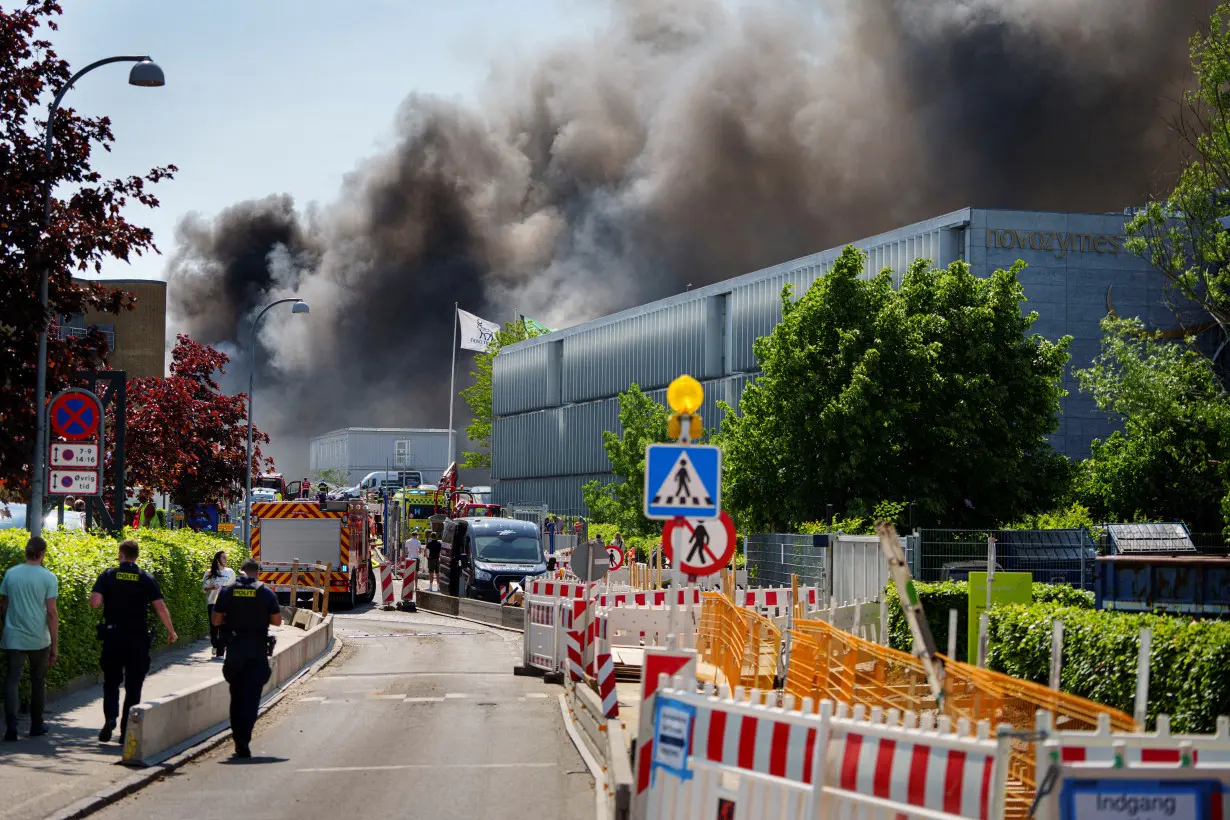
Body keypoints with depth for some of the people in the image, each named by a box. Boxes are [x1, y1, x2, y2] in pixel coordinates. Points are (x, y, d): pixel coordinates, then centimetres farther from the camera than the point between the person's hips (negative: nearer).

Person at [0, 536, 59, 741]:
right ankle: (36, 725, 23)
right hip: (39, 639, -1)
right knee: (38, 681, 14)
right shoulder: (48, 578, -7)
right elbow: (52, 612, -9)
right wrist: (55, 645, -4)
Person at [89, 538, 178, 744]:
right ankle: (126, 730, 7)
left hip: (112, 636, 0)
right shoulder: (146, 579, -2)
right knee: (133, 687, 9)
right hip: (138, 639, 0)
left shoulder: (108, 575, -3)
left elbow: (94, 602, -13)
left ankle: (110, 717, -8)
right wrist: (171, 632, 9)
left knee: (111, 682, 15)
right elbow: (160, 608, -4)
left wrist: (107, 599, 10)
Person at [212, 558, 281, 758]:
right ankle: (244, 741, -14)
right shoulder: (266, 592, -3)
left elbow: (216, 619, -1)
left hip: (234, 649, 2)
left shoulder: (228, 591, 0)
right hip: (257, 650, -2)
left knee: (236, 695, 15)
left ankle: (238, 739, 17)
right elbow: (277, 621, -3)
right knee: (251, 697, -1)